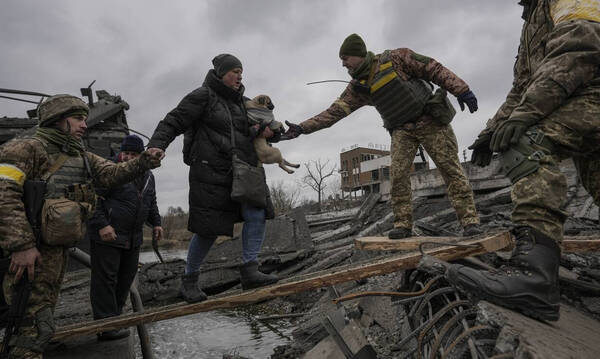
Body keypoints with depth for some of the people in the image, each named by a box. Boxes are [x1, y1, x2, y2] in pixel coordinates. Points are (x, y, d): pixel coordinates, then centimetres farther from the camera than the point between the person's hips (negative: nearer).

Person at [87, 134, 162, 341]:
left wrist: (155, 223, 14)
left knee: (127, 276, 14)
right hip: (107, 235, -7)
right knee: (105, 278, -4)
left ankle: (115, 315, 28)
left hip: (133, 238, 8)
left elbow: (151, 203, 24)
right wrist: (102, 225, -22)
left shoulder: (147, 176, 12)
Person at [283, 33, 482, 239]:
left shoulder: (396, 58, -8)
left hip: (430, 120, -3)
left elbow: (434, 70, -6)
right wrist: (302, 128, -10)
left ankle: (469, 219, -2)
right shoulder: (357, 87, 4)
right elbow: (334, 111, -1)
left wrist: (461, 90, -12)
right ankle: (403, 224, -5)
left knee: (450, 168, -6)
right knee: (398, 174, -12)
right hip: (401, 130, 4)